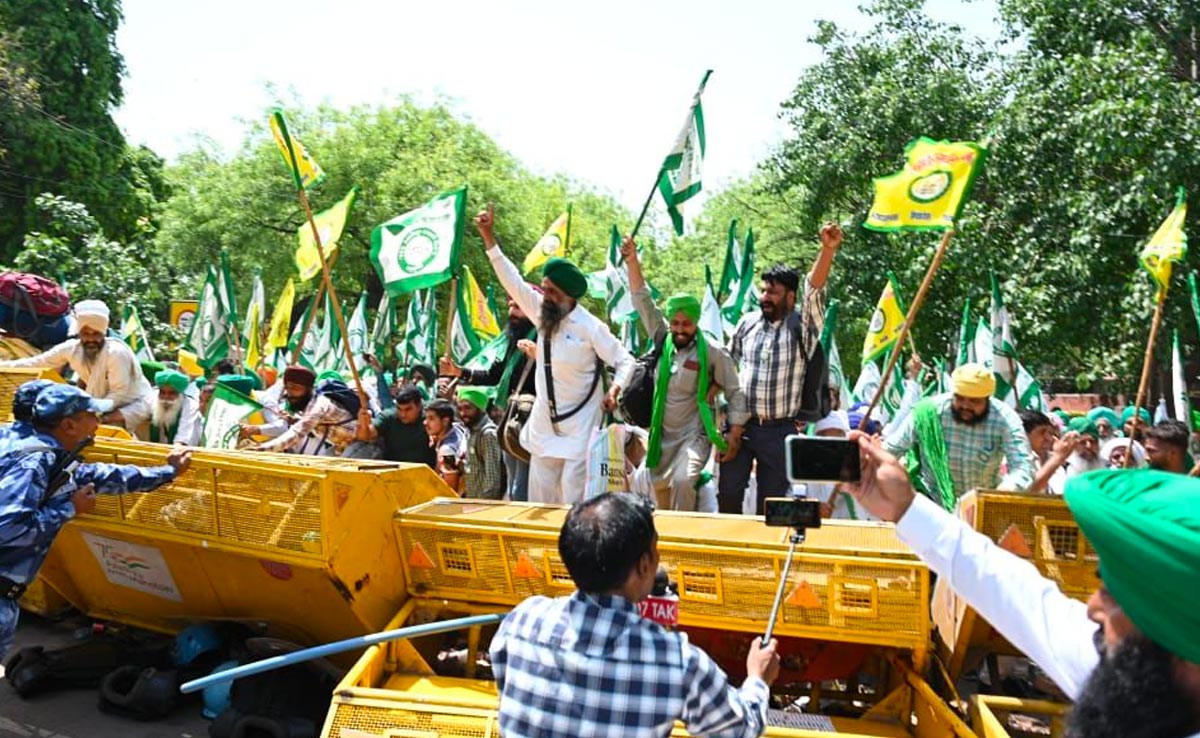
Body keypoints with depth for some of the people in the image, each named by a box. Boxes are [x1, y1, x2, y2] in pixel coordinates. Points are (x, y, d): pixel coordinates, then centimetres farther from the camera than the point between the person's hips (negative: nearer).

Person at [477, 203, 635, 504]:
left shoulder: (590, 327, -14)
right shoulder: (543, 314, 3)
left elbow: (625, 361, -9)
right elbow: (513, 282, 2)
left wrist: (614, 391, -27)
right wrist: (489, 237, -2)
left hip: (580, 426, -6)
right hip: (544, 424, 7)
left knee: (574, 498, -7)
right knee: (539, 497, 10)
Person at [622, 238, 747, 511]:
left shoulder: (712, 352, -9)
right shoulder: (663, 340, 1)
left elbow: (735, 391, -4)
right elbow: (643, 302, -3)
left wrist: (735, 432, -9)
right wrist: (633, 262, -12)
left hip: (695, 435, -5)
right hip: (663, 435, 5)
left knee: (682, 482, -26)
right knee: (660, 488, 12)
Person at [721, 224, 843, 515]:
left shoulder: (803, 325, -4)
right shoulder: (747, 323, 6)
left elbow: (814, 289, -20)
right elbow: (728, 362, 17)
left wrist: (828, 250, -34)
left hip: (780, 430, -2)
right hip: (740, 425, 2)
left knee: (772, 498, 8)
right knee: (728, 492, 4)